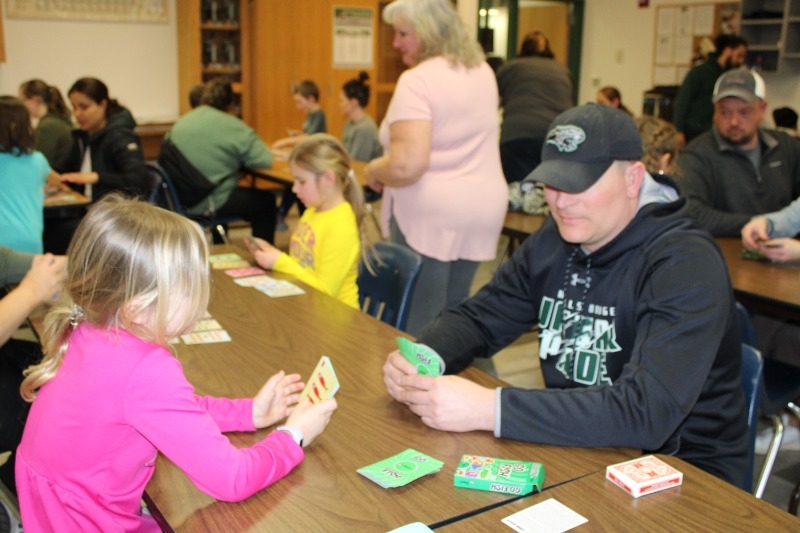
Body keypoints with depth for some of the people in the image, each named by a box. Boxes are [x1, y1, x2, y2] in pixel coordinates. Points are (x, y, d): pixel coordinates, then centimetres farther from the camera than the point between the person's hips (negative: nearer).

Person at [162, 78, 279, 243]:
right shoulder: (232, 126, -12)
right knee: (266, 200, 14)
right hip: (209, 205, -7)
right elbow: (264, 160, -15)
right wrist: (239, 158, 6)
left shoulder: (180, 123, 5)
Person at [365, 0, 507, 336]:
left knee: (420, 323, 1)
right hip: (483, 207, 8)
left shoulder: (417, 80, -16)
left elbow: (406, 166, -26)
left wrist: (372, 170, -6)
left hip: (430, 213, -8)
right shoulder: (483, 72, 10)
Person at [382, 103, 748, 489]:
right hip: (578, 447, 6)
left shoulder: (684, 265, -21)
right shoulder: (554, 242, 1)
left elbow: (646, 412, -32)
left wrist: (489, 410, -36)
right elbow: (477, 318, 7)